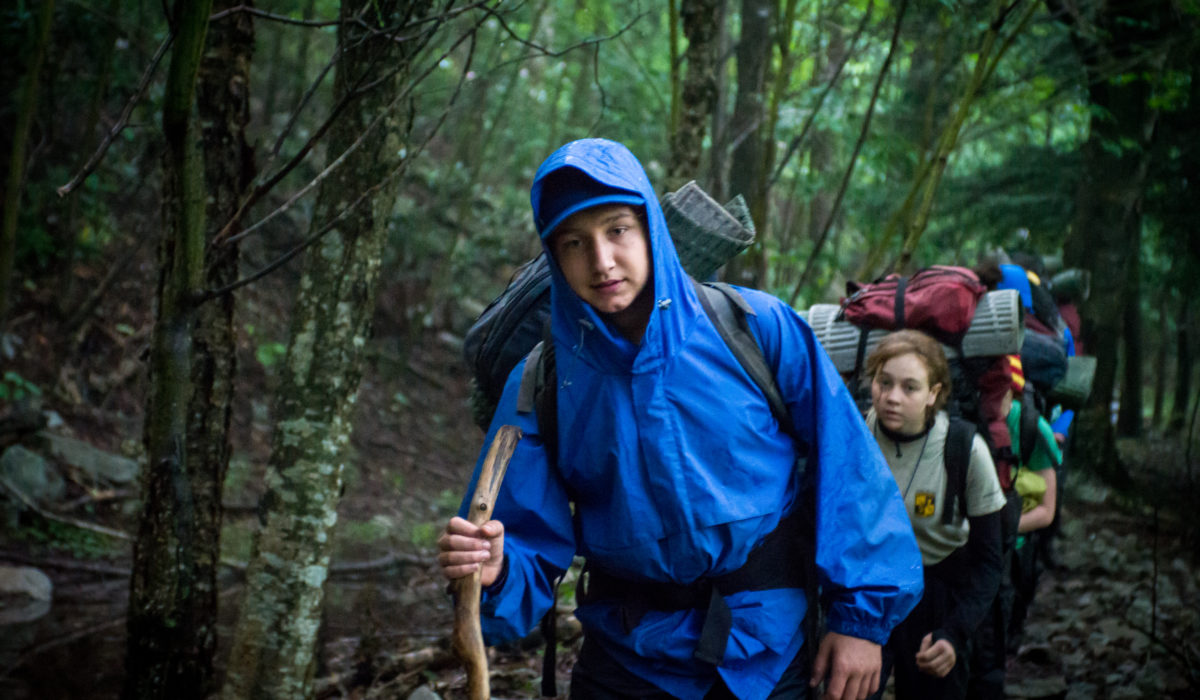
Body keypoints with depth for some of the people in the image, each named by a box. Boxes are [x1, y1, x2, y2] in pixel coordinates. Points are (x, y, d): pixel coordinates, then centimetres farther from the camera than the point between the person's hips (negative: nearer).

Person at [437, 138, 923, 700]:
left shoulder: (757, 328, -11)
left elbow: (846, 465, -7)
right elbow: (536, 547, -7)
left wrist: (862, 615, -9)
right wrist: (498, 571, -30)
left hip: (766, 651, -1)